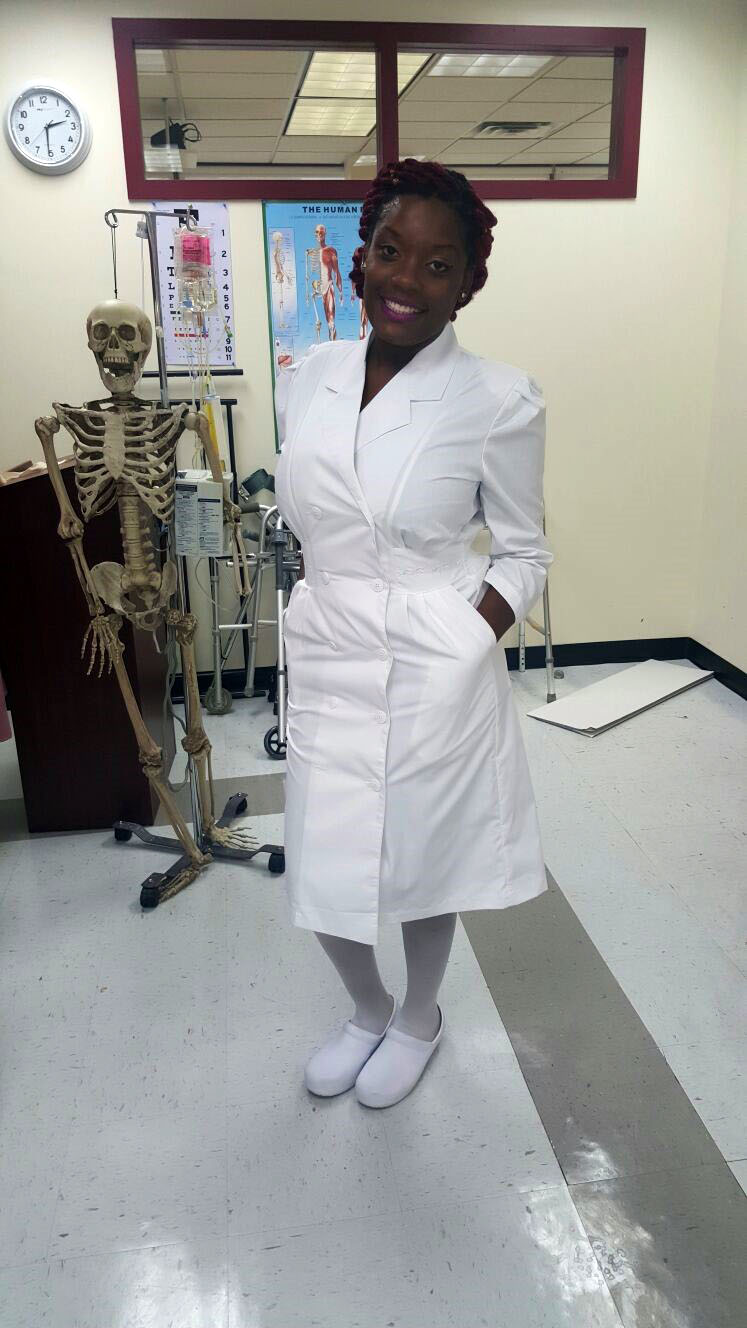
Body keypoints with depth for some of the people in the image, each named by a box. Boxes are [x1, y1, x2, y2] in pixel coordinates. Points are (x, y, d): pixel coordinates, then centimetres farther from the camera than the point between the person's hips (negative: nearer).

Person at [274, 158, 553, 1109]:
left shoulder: (499, 401, -10)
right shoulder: (304, 380, 2)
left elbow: (524, 555, -2)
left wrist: (466, 642, -13)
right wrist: (324, 611, 5)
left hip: (434, 674, -4)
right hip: (324, 668, 4)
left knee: (422, 861, 15)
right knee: (322, 873, 13)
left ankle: (419, 1018, 45)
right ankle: (367, 1009, 45)